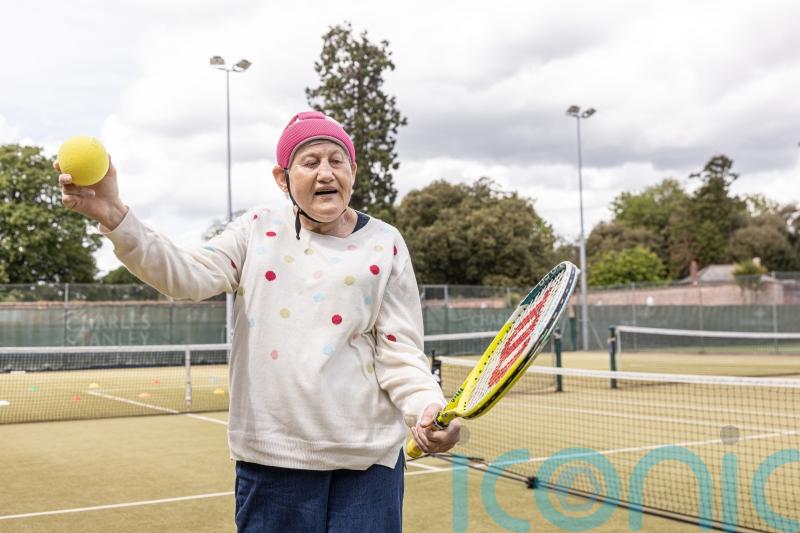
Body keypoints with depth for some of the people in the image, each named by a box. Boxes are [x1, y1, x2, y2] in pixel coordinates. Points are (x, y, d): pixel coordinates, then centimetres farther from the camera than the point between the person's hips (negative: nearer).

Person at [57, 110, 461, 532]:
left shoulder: (384, 244, 3)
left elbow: (400, 354, 1)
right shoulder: (258, 229, 6)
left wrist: (427, 407, -18)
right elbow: (186, 275, -8)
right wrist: (113, 216, -22)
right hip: (271, 456, 1)